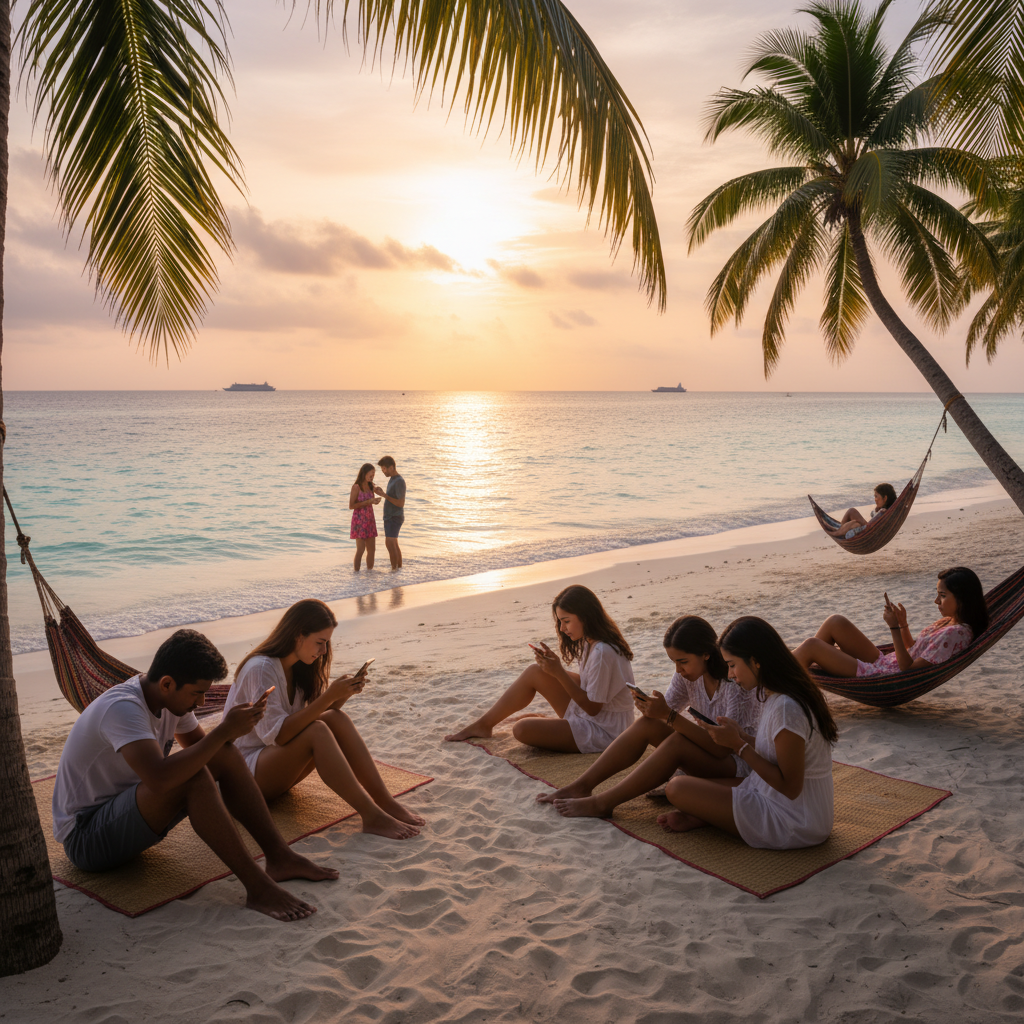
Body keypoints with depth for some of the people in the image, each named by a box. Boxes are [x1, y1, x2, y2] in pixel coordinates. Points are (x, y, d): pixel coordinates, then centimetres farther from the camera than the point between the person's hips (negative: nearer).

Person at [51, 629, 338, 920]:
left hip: (125, 814, 9)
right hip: (85, 839, -9)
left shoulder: (172, 697, -2)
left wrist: (232, 729, -10)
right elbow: (160, 779, -44)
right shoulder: (122, 708, -29)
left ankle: (280, 857, -9)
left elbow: (200, 745, 14)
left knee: (224, 755, -8)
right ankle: (257, 886, -30)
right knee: (190, 775, -33)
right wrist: (223, 731, -36)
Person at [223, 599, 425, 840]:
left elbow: (318, 714, 5)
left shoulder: (298, 667, 6)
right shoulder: (261, 668, -21)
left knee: (337, 719, -19)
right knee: (316, 731, -34)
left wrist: (343, 694, -14)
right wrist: (329, 696, -31)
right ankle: (372, 816, -38)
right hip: (247, 768, -8)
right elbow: (276, 734, -28)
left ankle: (386, 803, -25)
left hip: (281, 767, 8)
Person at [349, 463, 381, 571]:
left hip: (370, 520, 7)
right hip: (359, 520, -7)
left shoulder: (370, 486, 9)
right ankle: (356, 572, -1)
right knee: (361, 549, -8)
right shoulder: (356, 487, -11)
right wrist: (368, 502, -19)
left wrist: (375, 501, 2)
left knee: (371, 549, 7)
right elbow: (351, 505, -15)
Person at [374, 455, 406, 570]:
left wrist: (384, 495, -21)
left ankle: (394, 569, -13)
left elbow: (401, 503, -21)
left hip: (395, 518, -10)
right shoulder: (392, 479, 12)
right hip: (390, 517, 10)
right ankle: (399, 567, 19)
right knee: (394, 544, 13)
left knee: (389, 543, -15)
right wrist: (380, 493, 2)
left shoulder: (399, 481, -18)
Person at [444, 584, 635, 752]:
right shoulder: (590, 641, 2)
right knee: (535, 672, 1)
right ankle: (483, 723, 12)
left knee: (522, 729, -22)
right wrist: (553, 662, -7)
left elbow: (593, 708, -22)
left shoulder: (603, 652, -27)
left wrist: (558, 672, -23)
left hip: (604, 732, -9)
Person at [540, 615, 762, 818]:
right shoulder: (689, 673, -1)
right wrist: (650, 708, -23)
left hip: (739, 766, -7)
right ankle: (581, 787, -12)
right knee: (646, 724, -13)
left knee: (677, 743, -32)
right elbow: (666, 713, 2)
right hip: (705, 756, 7)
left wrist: (668, 715, -35)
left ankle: (602, 804, -25)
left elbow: (723, 747, -29)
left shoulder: (737, 683, -24)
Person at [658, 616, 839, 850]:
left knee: (677, 788, -13)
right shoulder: (774, 695, 4)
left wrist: (739, 745, -20)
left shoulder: (786, 708, -26)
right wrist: (743, 737, -2)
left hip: (794, 824, -10)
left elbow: (790, 787, -24)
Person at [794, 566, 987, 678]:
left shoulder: (955, 633, -21)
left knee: (811, 646, -14)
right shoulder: (948, 622, 9)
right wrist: (903, 624, 5)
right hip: (884, 663, 10)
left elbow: (909, 669, -22)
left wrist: (895, 628, -22)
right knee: (836, 622, 4)